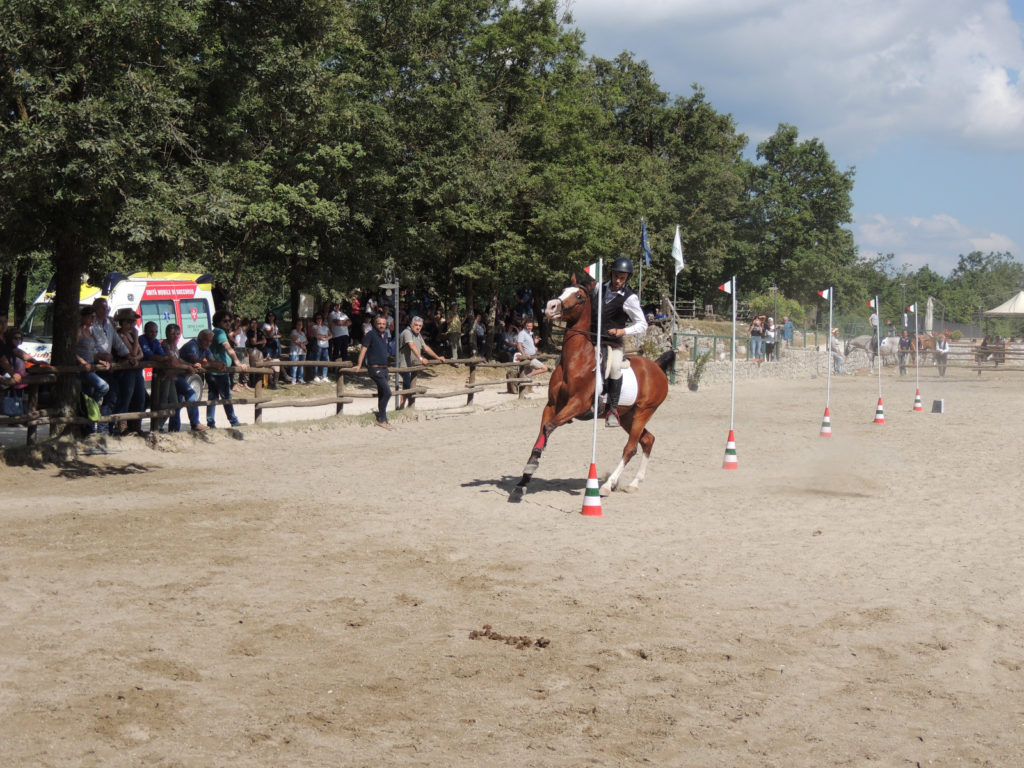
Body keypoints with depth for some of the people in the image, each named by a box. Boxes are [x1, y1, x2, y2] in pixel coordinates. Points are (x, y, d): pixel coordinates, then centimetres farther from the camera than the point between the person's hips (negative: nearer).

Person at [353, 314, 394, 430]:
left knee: (382, 394, 10)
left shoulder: (385, 335, 13)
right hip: (375, 368, -8)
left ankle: (382, 420, 15)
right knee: (387, 392, -15)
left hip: (384, 368, 8)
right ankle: (381, 419, -8)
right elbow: (363, 349, -11)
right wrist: (359, 365, -16)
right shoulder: (371, 334, -9)